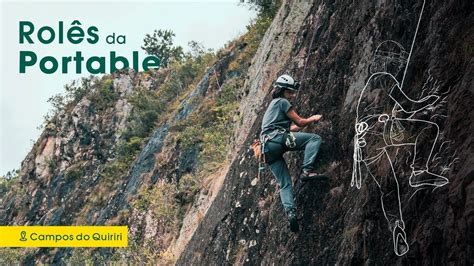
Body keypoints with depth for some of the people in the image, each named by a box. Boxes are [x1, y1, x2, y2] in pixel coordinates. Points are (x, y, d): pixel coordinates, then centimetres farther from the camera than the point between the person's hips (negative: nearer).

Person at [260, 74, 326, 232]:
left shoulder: (273, 105, 35)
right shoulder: (282, 102, 8)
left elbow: (292, 128, 37)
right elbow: (299, 122, 5)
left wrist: (309, 120, 39)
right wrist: (313, 119, 23)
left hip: (267, 148, 9)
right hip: (277, 138, -9)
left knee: (285, 184, 2)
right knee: (315, 138, -10)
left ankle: (290, 212, -17)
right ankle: (308, 170, -25)